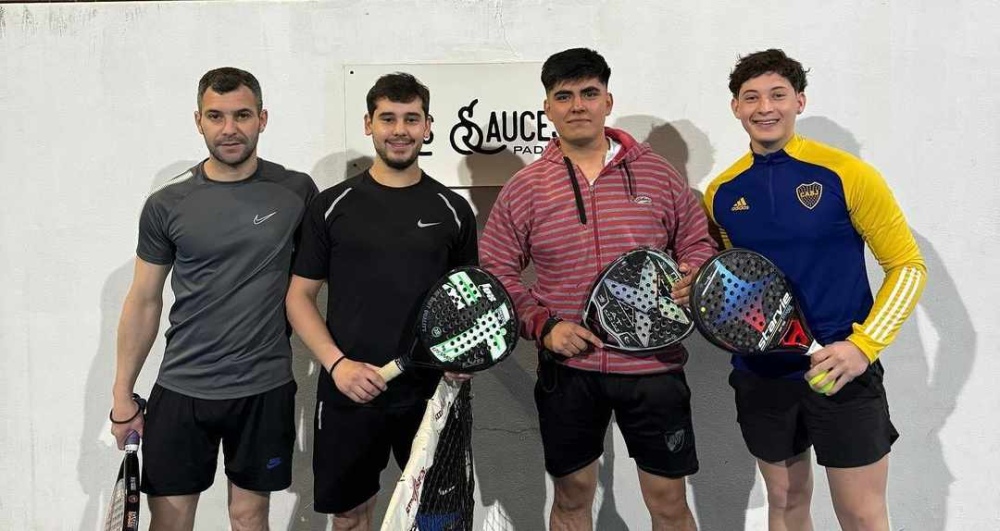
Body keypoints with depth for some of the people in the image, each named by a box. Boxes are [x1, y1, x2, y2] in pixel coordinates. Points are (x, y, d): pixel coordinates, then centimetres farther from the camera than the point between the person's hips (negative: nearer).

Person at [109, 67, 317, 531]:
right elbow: (144, 302, 5)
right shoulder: (166, 205, -1)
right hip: (181, 389, 1)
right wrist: (122, 397, 5)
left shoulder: (296, 192, -2)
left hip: (265, 388, 0)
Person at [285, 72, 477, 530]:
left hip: (431, 394, 1)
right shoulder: (332, 206, 2)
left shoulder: (452, 210, 5)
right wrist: (336, 363, -11)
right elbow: (299, 296, 3)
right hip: (349, 394, 0)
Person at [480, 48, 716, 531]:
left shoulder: (658, 174, 4)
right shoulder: (524, 188, 2)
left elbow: (698, 243, 12)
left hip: (653, 364, 0)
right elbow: (496, 271, 3)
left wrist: (691, 279, -10)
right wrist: (543, 326, -9)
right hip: (567, 368, 0)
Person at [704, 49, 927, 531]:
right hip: (760, 376, 4)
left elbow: (908, 266, -5)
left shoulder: (846, 174, -8)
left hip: (841, 372, -3)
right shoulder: (721, 192, 4)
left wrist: (864, 345, -15)